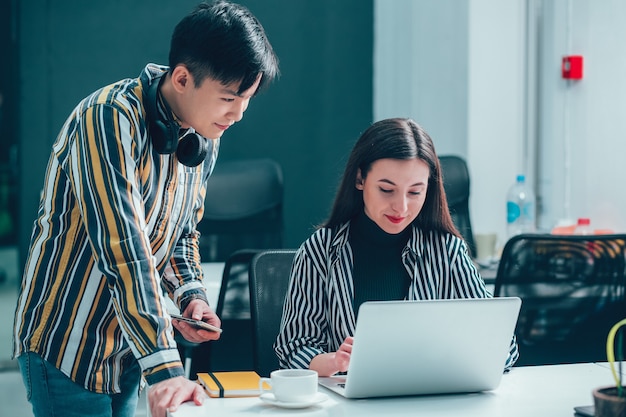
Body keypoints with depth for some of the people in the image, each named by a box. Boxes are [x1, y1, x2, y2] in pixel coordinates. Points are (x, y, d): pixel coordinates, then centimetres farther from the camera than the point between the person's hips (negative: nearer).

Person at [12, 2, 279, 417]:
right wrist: (165, 369, -37)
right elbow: (124, 253, -32)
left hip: (128, 348, 7)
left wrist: (191, 294, -5)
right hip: (66, 342, -7)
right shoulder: (109, 120, -24)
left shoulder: (205, 137, 2)